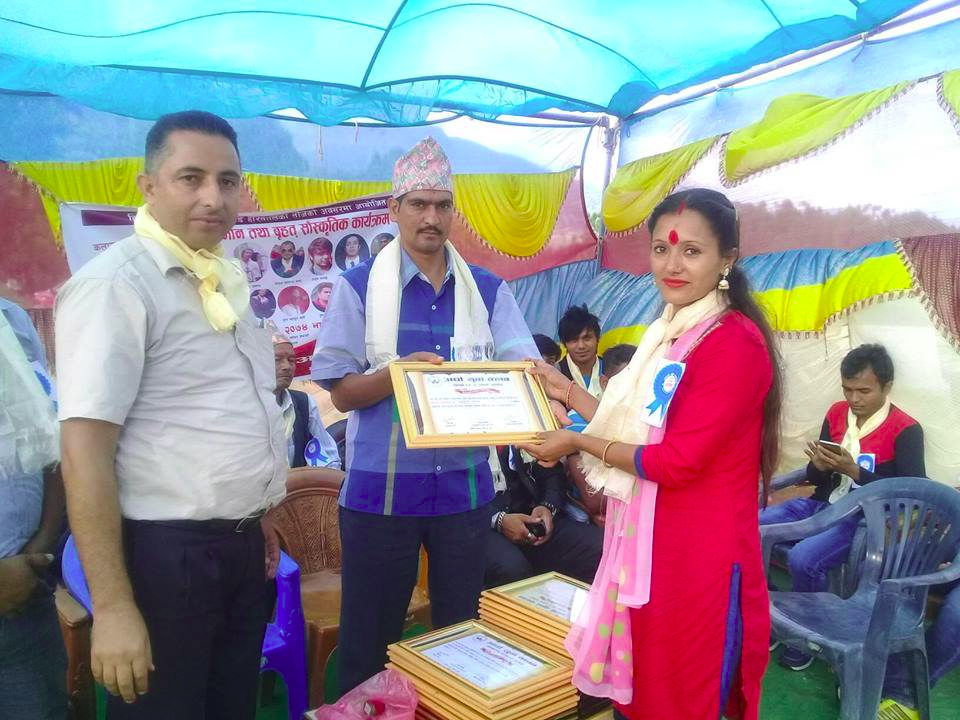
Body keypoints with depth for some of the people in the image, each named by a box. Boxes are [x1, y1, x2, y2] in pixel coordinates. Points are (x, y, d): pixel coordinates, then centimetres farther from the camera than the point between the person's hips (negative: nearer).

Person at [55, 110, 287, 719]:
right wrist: (112, 607, -21)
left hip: (239, 544, 8)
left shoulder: (227, 277, 9)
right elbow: (85, 447, -20)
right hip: (164, 552, -8)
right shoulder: (117, 283, -16)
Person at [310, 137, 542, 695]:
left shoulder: (488, 289, 4)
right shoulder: (358, 286, -4)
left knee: (462, 632, 18)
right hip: (381, 488, -2)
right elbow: (342, 394, -6)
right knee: (370, 639, 12)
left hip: (465, 486, 3)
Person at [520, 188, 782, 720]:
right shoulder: (671, 332, 10)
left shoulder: (734, 343, -19)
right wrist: (571, 394, 10)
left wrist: (578, 443, -11)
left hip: (697, 556, -8)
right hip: (648, 546, 8)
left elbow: (677, 461, -21)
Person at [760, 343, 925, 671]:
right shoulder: (836, 413, 8)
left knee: (803, 558, -32)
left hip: (863, 518, -6)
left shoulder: (905, 430, -8)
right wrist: (820, 466, -13)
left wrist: (854, 471, -23)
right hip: (821, 504, 6)